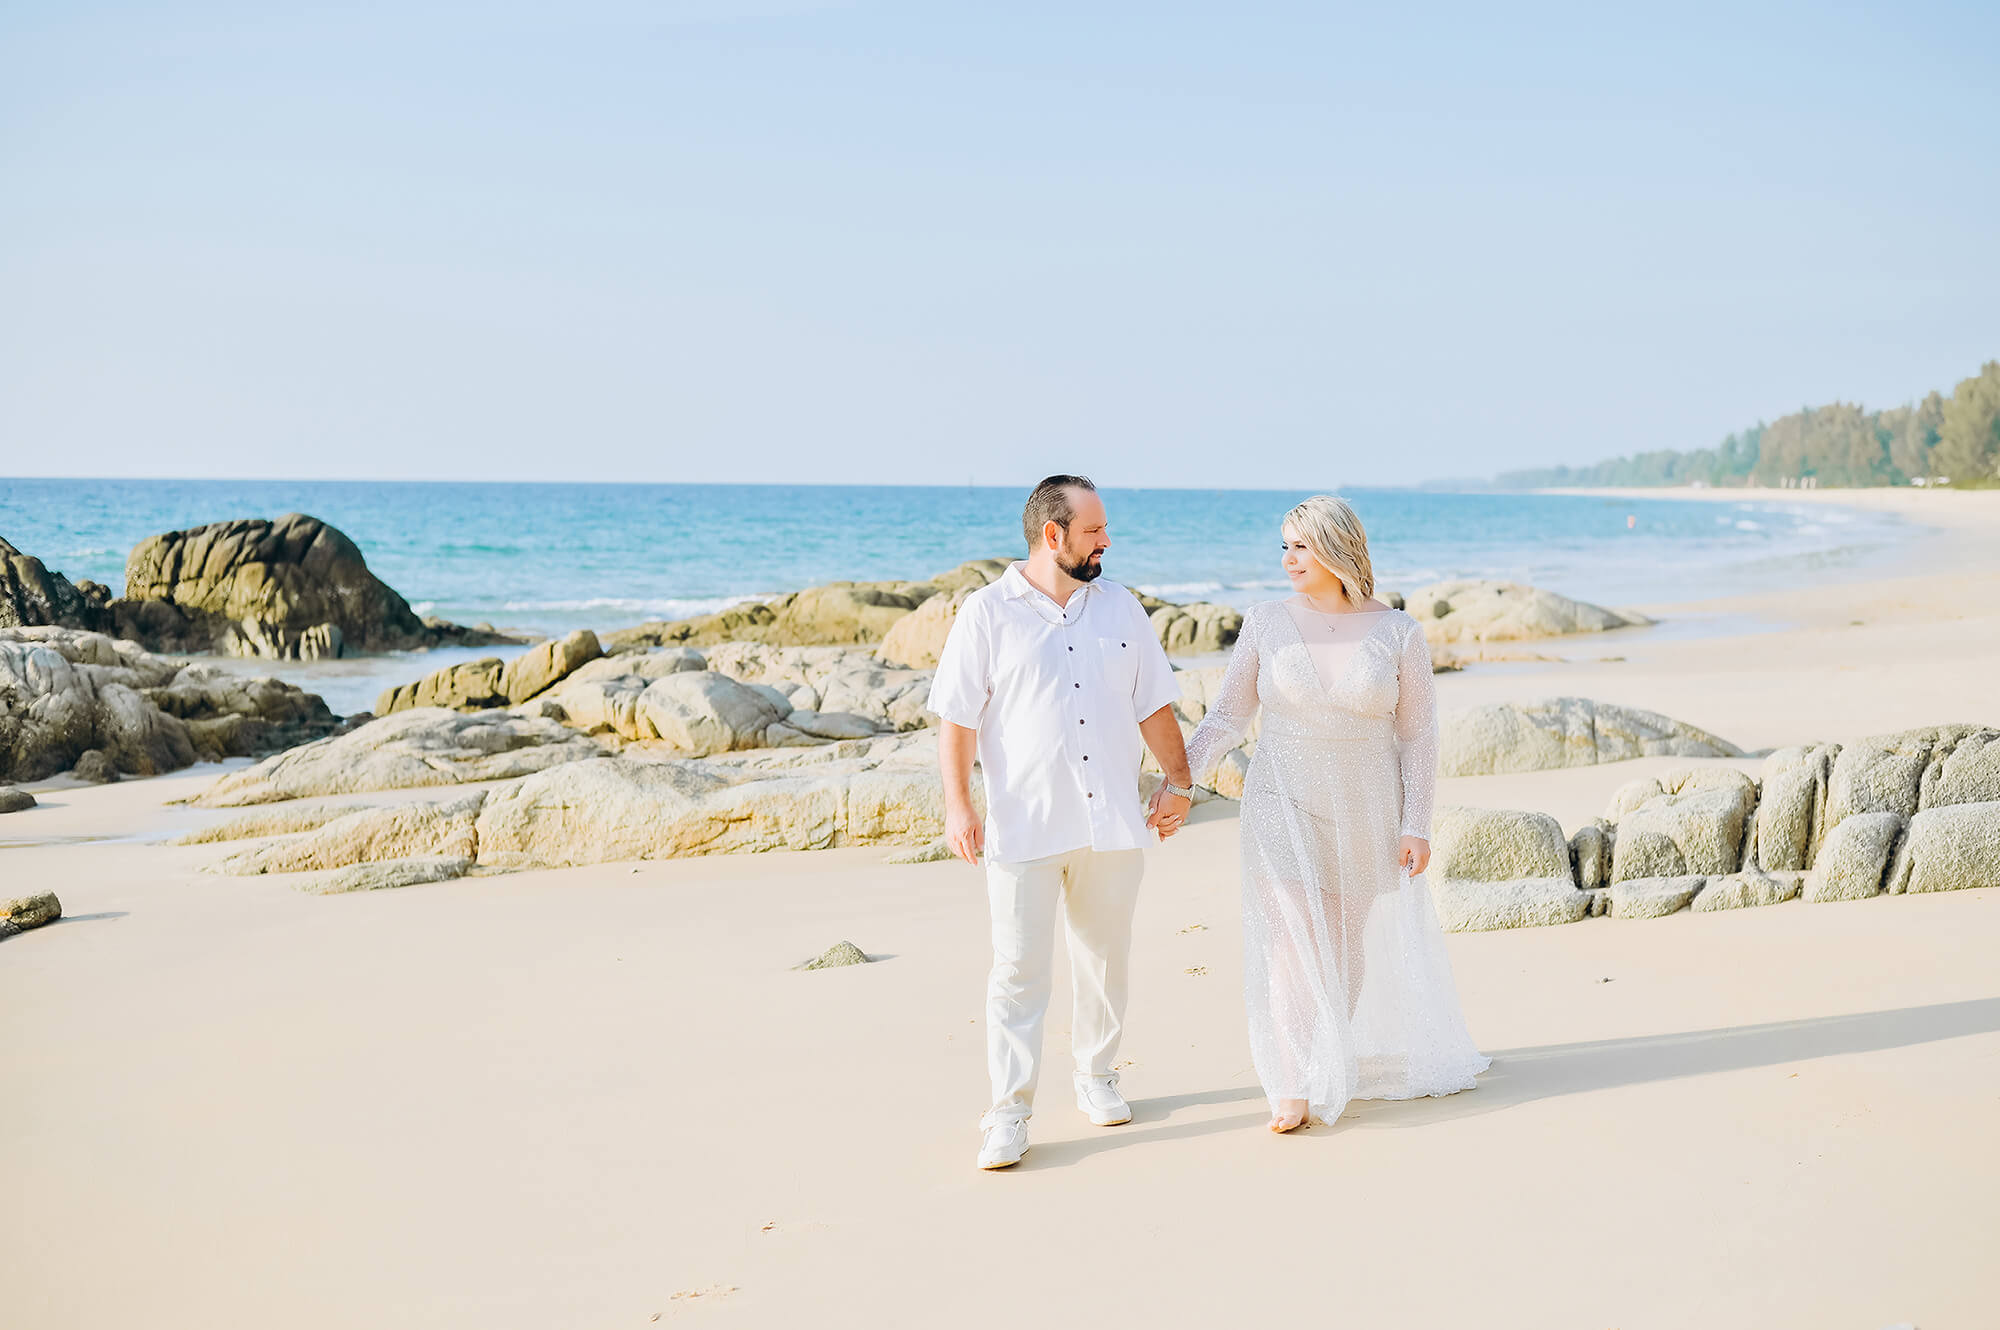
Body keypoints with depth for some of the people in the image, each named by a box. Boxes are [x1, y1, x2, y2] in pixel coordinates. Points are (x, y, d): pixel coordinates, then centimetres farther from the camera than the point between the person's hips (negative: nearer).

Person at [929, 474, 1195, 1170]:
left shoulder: (1120, 607, 10)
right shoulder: (987, 612, -2)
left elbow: (1154, 702, 15)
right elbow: (957, 716, -4)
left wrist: (1178, 779, 8)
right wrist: (957, 805, -11)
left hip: (1113, 821, 4)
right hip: (1023, 825, -4)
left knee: (1105, 957, 13)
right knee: (1019, 969, -4)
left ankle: (1096, 1076, 31)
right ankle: (1009, 1114, 0)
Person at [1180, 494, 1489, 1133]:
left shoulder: (1398, 633, -5)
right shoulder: (1268, 622, -3)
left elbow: (1418, 736, -1)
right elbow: (1227, 715, -1)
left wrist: (1416, 826, -6)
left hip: (1365, 816, 1)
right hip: (1284, 809, -1)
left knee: (1350, 947, 12)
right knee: (1291, 941, -10)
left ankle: (1335, 1056, 34)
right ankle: (1292, 1086, -7)